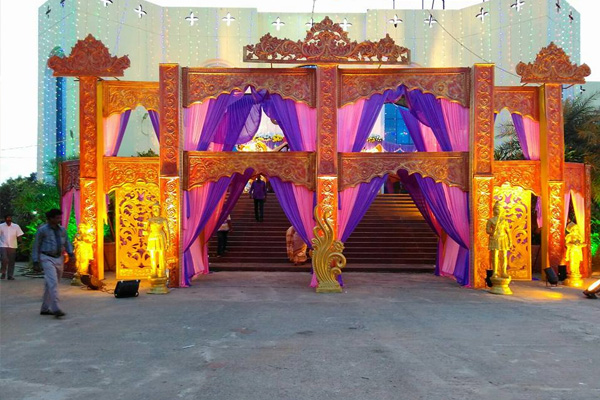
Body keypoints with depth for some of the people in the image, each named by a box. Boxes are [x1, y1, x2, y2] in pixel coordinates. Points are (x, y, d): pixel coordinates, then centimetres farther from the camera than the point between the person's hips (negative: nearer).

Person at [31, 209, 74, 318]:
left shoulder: (62, 230, 7)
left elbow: (66, 242, 13)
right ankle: (55, 309, -23)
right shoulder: (42, 230, -7)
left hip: (59, 259, 6)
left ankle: (45, 308, 23)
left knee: (50, 284, 12)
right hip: (47, 259, -6)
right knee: (53, 283, -18)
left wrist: (71, 254, -4)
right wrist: (35, 261, -3)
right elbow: (36, 246, -1)